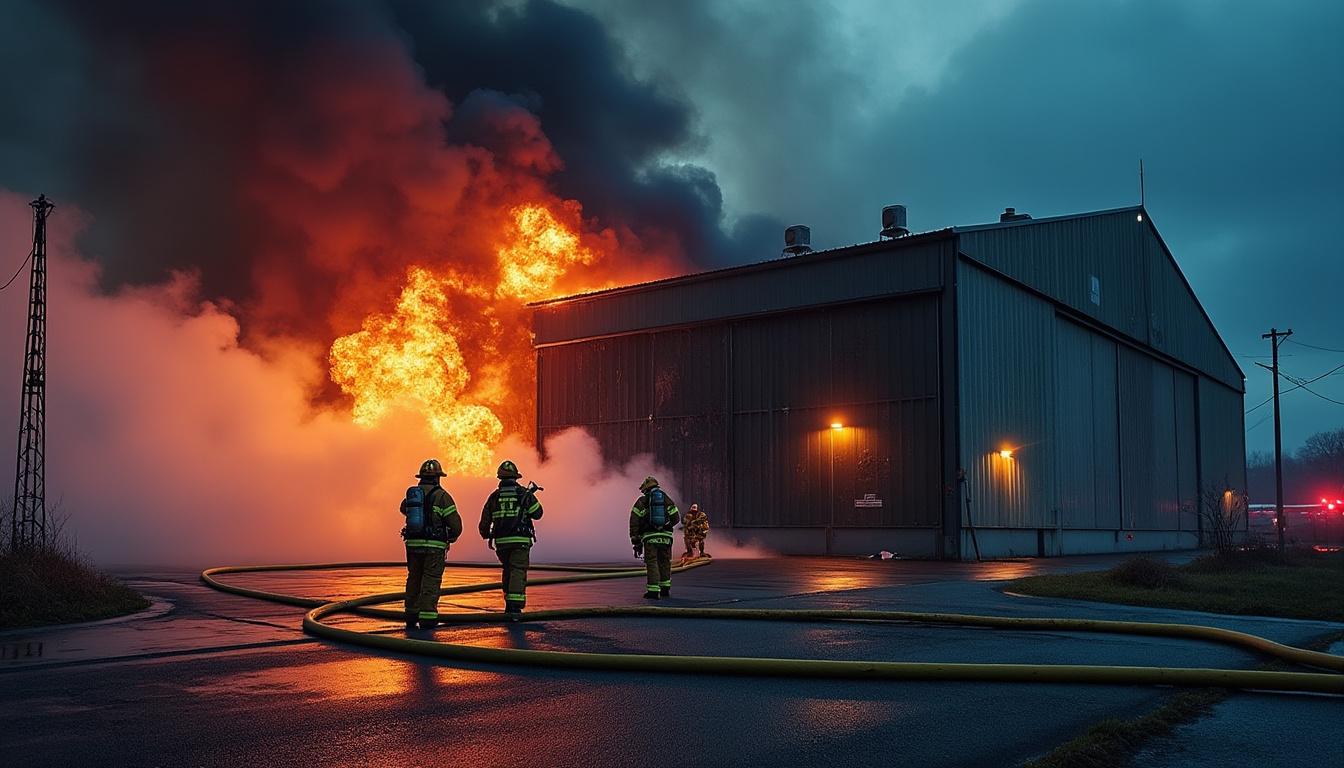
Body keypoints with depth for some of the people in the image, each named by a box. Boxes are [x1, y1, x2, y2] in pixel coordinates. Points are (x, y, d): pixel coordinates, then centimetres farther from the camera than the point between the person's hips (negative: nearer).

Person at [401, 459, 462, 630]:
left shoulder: (411, 494, 8)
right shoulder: (442, 496, -8)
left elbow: (404, 508, 33)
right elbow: (455, 523, -11)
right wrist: (452, 537, 10)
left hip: (413, 544, 5)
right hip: (434, 545, -5)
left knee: (414, 579, 17)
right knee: (431, 581, 0)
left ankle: (411, 616, 21)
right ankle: (427, 617, -5)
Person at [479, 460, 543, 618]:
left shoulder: (494, 496, 6)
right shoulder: (524, 493, -2)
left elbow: (485, 521, 9)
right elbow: (537, 514, 2)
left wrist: (485, 535, 29)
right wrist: (531, 496, 17)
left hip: (501, 541, 3)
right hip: (520, 540, -3)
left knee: (508, 570, 22)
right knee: (518, 571, -6)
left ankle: (509, 604, 23)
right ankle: (515, 607, -20)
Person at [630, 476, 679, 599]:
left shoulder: (642, 501, 4)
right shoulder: (667, 499, 11)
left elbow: (634, 522, 0)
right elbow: (675, 517, 8)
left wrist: (636, 541, 3)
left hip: (650, 537, -3)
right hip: (666, 537, 3)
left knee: (652, 563, -1)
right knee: (665, 562, 16)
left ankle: (653, 591, -8)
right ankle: (665, 589, 24)